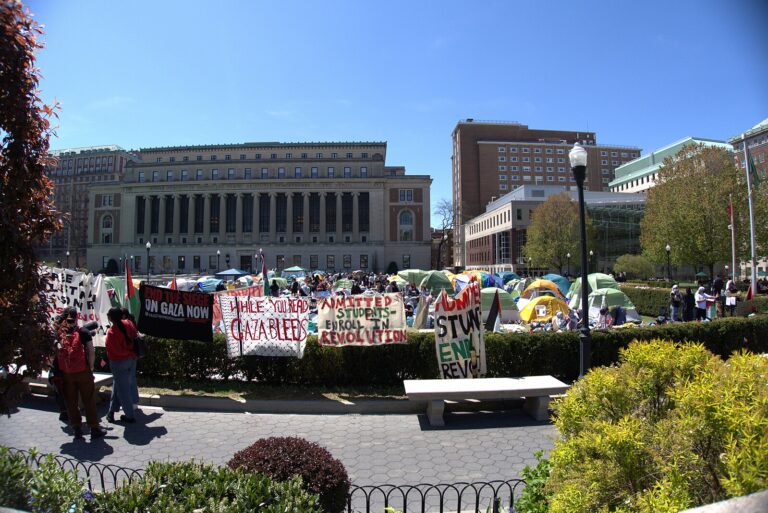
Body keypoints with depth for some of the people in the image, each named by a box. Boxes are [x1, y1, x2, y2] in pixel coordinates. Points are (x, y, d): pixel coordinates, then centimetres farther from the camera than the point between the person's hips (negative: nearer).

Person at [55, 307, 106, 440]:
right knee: (89, 401, 5)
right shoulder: (83, 332, -6)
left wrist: (61, 369, 11)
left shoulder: (58, 334, 1)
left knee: (71, 402, 13)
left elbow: (56, 354, 0)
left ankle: (77, 429, 19)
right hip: (83, 372, -3)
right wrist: (91, 367, 2)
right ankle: (94, 429, 10)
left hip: (66, 374, 3)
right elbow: (91, 352, -9)